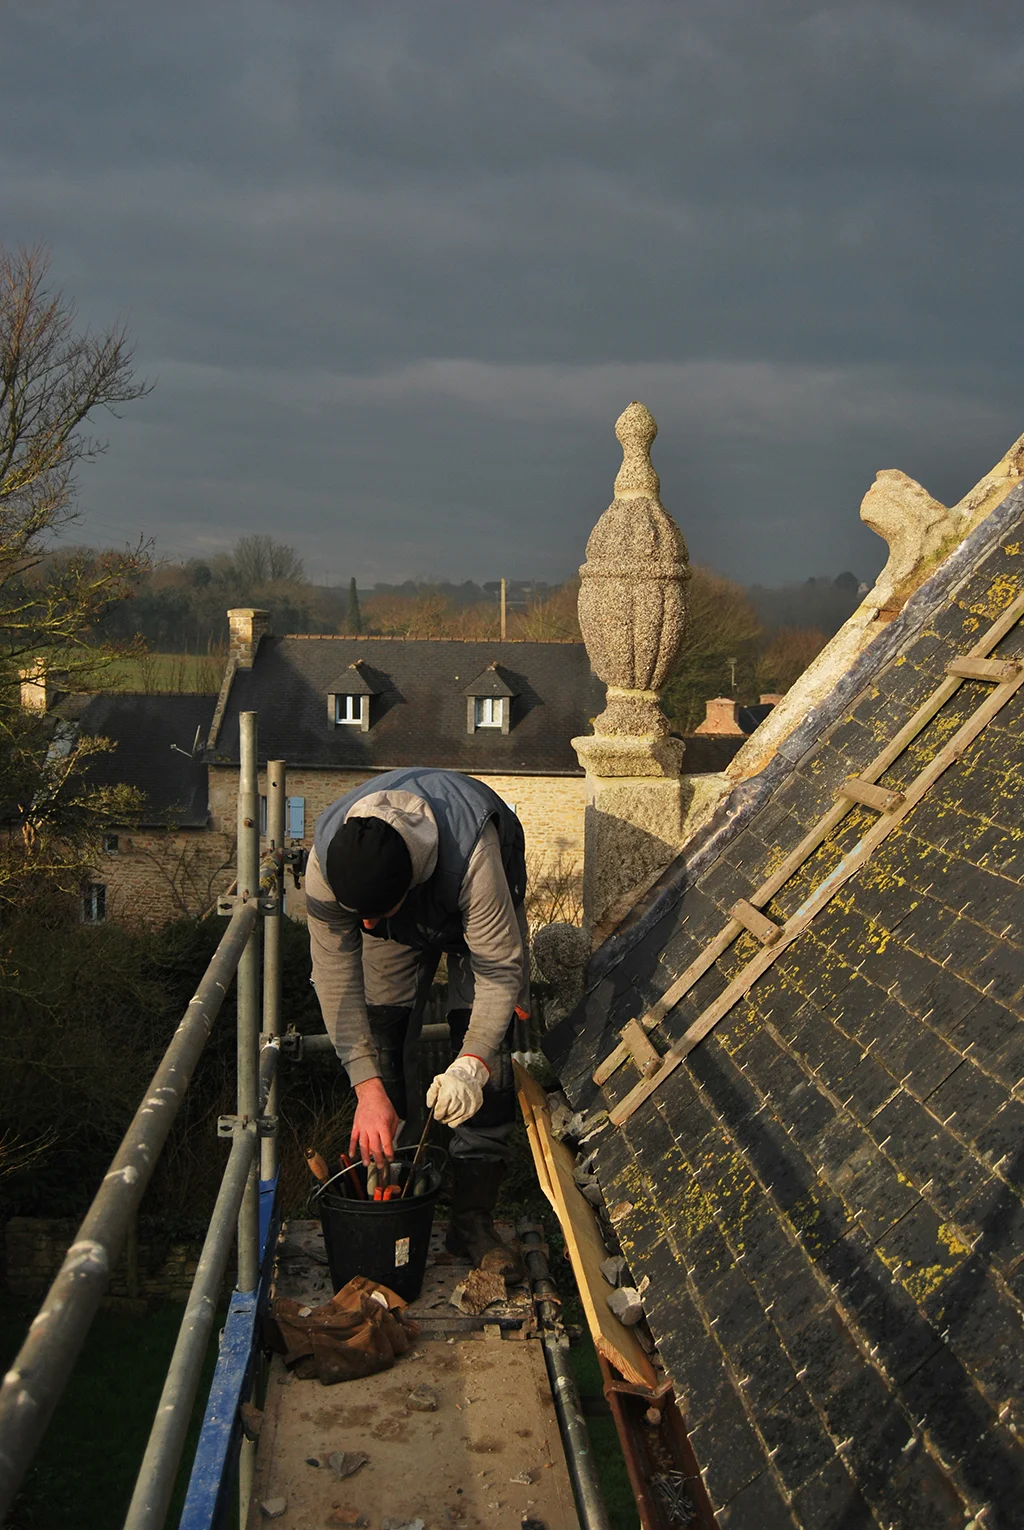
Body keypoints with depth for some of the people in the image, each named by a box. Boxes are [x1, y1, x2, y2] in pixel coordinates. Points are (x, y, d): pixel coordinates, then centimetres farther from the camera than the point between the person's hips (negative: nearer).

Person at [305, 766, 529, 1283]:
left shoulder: (472, 853, -48)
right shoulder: (324, 861, -37)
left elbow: (500, 967, -38)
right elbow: (336, 979, -30)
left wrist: (471, 1065, -50)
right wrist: (367, 1087, -37)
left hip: (479, 904, -3)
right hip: (404, 924, 3)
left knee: (488, 1051, -13)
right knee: (378, 1044, -8)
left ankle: (473, 1218, -7)